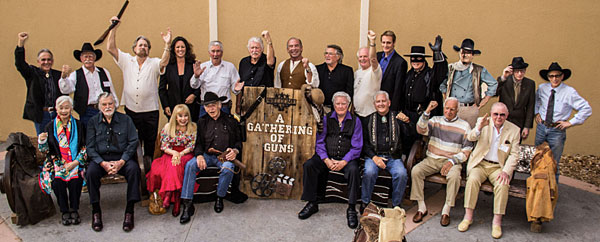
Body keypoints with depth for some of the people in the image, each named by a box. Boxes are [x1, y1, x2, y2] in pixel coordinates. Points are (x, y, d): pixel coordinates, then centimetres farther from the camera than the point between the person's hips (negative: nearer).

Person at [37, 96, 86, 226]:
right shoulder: (50, 127, 10)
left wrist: (76, 162, -10)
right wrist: (42, 141, -12)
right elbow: (45, 150, 10)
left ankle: (74, 210, -8)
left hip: (76, 162, -1)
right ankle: (64, 211, -10)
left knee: (75, 180, -29)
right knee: (57, 180, -27)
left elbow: (84, 147, 4)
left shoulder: (78, 125, 8)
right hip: (56, 162, 1)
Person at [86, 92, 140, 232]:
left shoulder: (125, 120, 7)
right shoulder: (93, 122, 9)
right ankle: (96, 211, -14)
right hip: (100, 158, 1)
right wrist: (103, 163, -15)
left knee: (134, 169, -32)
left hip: (122, 158, -1)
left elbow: (133, 142, -1)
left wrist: (122, 162, -15)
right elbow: (90, 146, 2)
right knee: (91, 172, -31)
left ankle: (129, 211, -24)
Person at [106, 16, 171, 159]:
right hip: (131, 110, 2)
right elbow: (110, 48, 3)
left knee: (150, 143, 6)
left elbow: (164, 62, -19)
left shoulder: (154, 63, 3)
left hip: (150, 111, -1)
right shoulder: (126, 61, 9)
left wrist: (167, 45, -34)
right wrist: (114, 29, -5)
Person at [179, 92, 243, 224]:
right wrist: (199, 155, -10)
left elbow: (238, 141, 10)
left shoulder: (230, 120, 6)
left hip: (224, 156, -2)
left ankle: (220, 197, -9)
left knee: (228, 168, -36)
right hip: (207, 155, 2)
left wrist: (235, 151, -12)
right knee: (190, 165, -26)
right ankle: (187, 205, -24)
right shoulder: (202, 121, 13)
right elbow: (198, 143, 11)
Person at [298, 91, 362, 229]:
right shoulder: (326, 119, 9)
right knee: (309, 165, -23)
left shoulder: (355, 121, 4)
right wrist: (326, 160, -13)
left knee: (354, 170, -33)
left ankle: (351, 209, -20)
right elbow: (320, 142, 4)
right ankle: (312, 203, -10)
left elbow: (356, 147, -1)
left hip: (346, 158, -2)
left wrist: (344, 162, -17)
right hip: (327, 157, 2)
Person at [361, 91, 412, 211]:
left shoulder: (397, 117, 10)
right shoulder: (369, 119, 11)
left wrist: (407, 121, -27)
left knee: (402, 173, -28)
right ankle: (365, 203, -10)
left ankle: (396, 205, -8)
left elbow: (409, 133, -5)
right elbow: (364, 142, 7)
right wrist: (374, 157, -9)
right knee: (369, 172, -30)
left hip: (393, 157, 0)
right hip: (374, 155, 0)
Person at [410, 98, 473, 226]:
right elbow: (421, 130, -9)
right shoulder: (435, 120, 11)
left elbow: (466, 151, 1)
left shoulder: (464, 126, 5)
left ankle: (446, 211, -20)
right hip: (432, 159, 2)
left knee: (454, 176, -34)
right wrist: (427, 112, -20)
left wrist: (452, 161, -15)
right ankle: (421, 208, -14)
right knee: (415, 171, -24)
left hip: (451, 161, -2)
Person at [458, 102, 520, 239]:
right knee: (473, 179, -29)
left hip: (498, 166, 0)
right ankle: (468, 216, -17)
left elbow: (514, 155, 1)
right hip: (480, 163, 0)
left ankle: (497, 220, -16)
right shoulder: (483, 122, 0)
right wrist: (479, 127, -36)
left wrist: (506, 171, -14)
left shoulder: (514, 130, 2)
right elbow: (470, 138, -15)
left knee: (502, 184, -29)